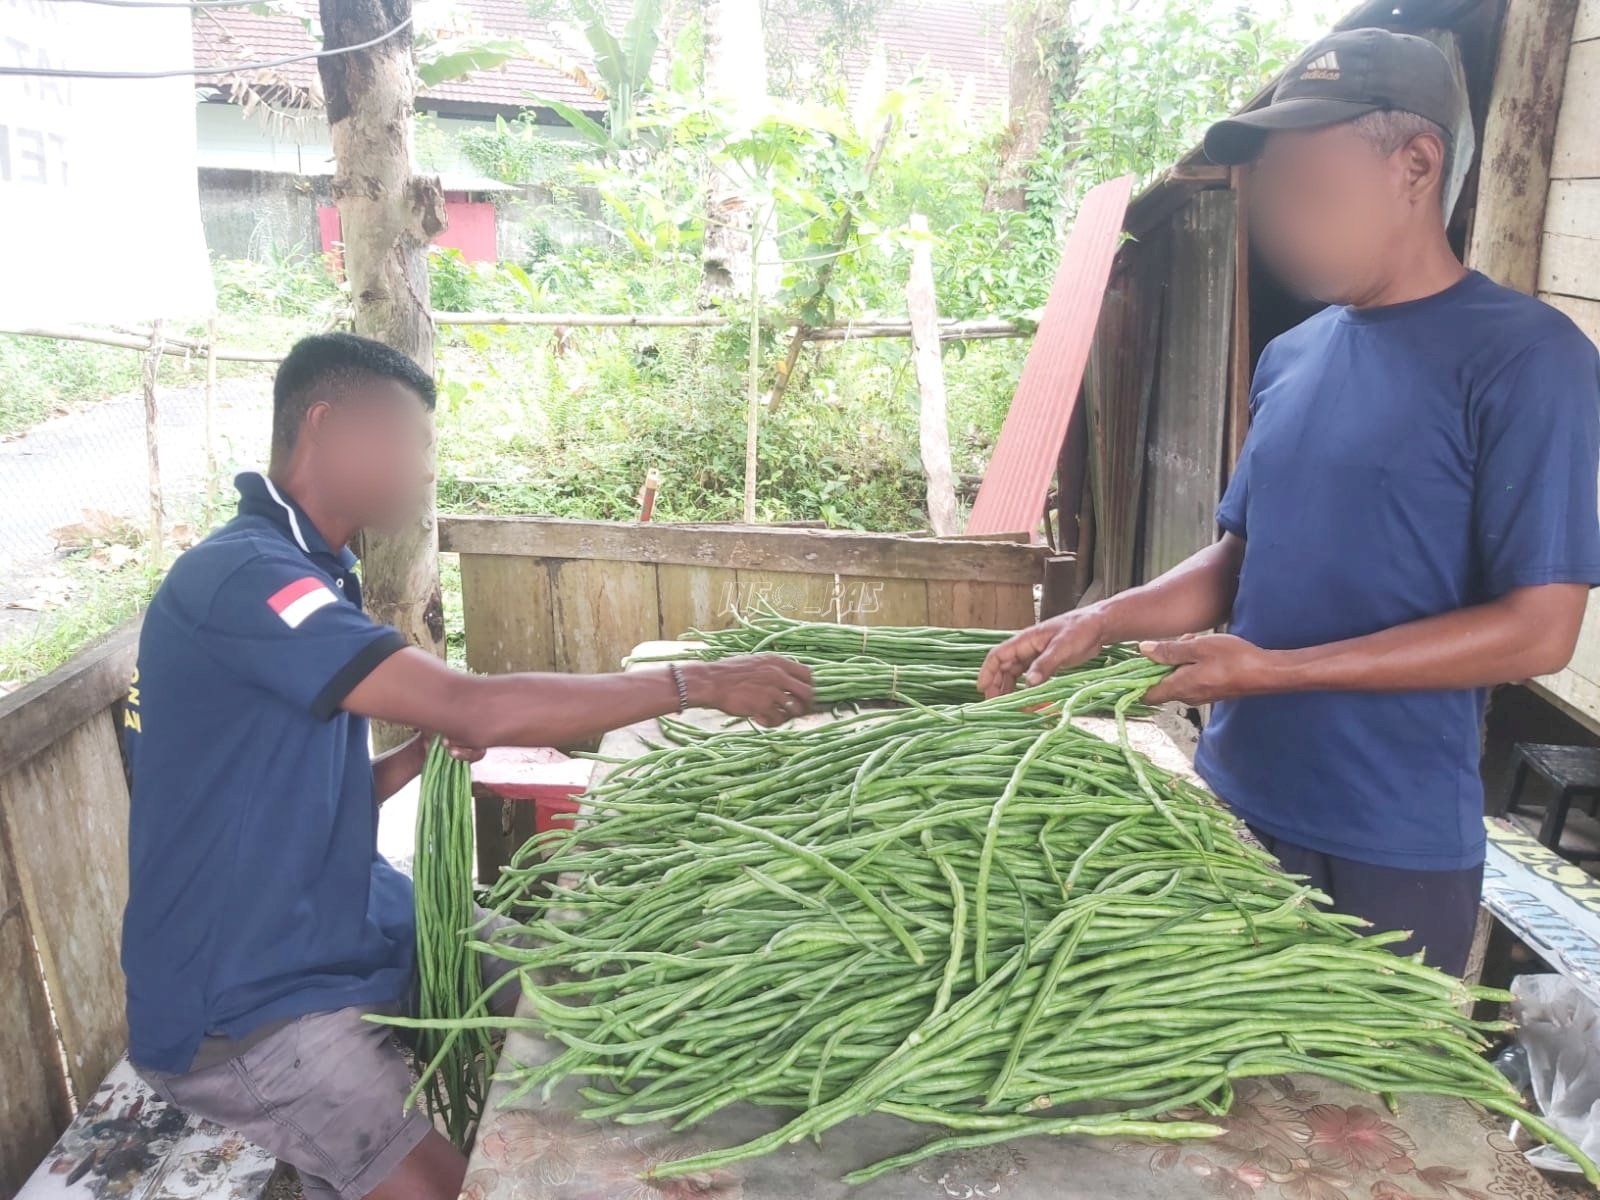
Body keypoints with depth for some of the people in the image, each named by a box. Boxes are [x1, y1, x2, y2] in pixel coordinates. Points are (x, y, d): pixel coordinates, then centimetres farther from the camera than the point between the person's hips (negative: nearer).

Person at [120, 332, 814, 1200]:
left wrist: (431, 751, -6)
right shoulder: (240, 578, -23)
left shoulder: (309, 575, 9)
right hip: (241, 1006, -9)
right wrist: (700, 683, -24)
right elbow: (477, 708, -31)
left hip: (348, 928, 9)